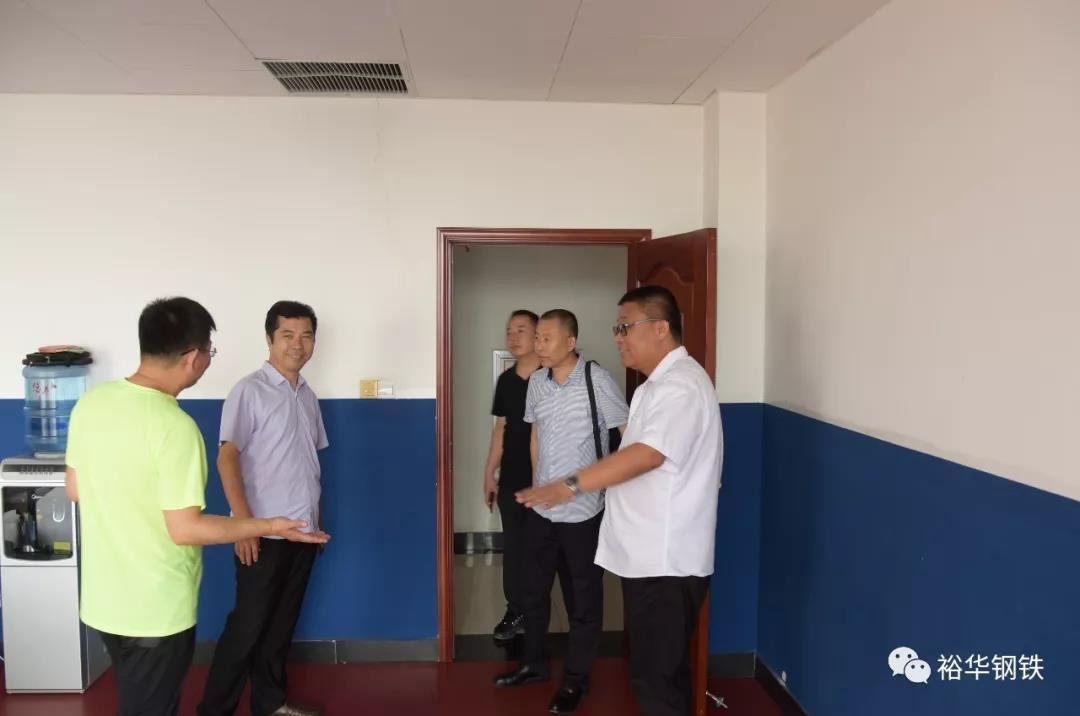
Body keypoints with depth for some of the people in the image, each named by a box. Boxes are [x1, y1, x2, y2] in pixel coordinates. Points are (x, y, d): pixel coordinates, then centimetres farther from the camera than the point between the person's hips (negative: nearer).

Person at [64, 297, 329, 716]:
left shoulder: (90, 402, -3)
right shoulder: (174, 426, -26)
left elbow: (76, 490, 9)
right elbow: (185, 529, -24)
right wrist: (269, 527, -14)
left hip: (103, 599, 7)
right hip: (155, 609, -7)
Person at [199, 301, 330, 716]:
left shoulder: (308, 395, 10)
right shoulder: (250, 391, -11)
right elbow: (227, 457, -16)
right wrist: (243, 522, -22)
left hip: (302, 529, 6)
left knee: (281, 622, 15)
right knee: (248, 625, 1)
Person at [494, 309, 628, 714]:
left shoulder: (597, 381, -16)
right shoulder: (537, 382, 2)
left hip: (583, 510, -5)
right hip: (541, 507, 6)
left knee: (584, 596, 10)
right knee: (534, 588, 18)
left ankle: (576, 678, 27)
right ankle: (534, 663, 38)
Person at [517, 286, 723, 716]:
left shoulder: (681, 384, -17)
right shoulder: (661, 383, 18)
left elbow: (648, 453, -31)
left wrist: (571, 485, -36)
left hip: (666, 559, -10)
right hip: (649, 554, 10)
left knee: (656, 676, -1)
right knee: (658, 669, 20)